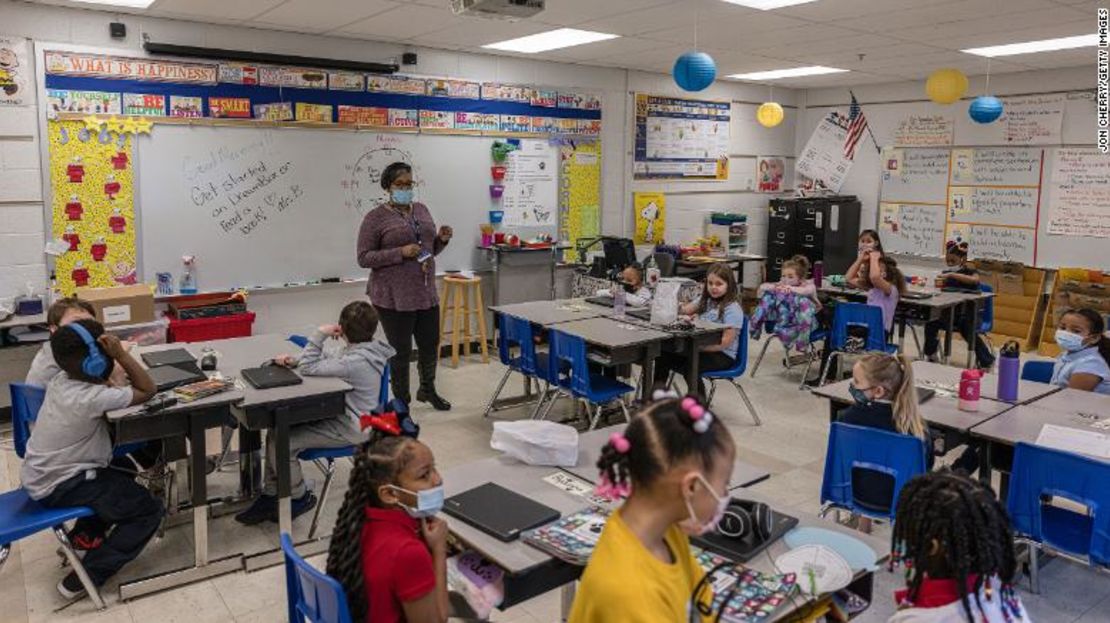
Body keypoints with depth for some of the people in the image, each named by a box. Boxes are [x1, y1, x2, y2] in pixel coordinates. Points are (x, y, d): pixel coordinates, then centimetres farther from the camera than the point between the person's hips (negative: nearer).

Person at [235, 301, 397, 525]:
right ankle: (269, 497, 14)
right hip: (338, 416, 10)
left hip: (347, 430, -10)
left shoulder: (357, 360, -29)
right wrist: (294, 361, 0)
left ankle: (299, 498, 8)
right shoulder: (358, 350, 3)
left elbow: (309, 368, -24)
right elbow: (326, 362, 16)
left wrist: (320, 334, -18)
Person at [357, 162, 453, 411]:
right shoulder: (376, 218, -7)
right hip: (394, 297, -5)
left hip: (426, 292, 6)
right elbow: (364, 258, -10)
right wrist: (401, 253, -20)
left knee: (430, 345, 13)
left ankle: (428, 389, 38)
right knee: (401, 351, 2)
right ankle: (402, 401, 20)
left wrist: (442, 239, -2)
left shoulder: (422, 210, 11)